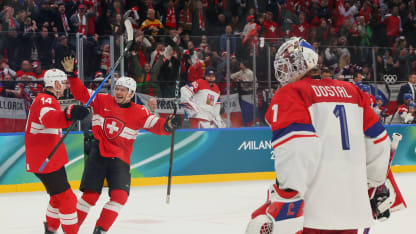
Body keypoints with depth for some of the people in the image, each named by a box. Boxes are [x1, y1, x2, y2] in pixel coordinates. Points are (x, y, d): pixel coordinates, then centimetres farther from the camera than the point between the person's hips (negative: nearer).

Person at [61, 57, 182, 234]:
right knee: (90, 194, -2)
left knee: (120, 195, -13)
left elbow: (156, 125, -10)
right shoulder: (102, 101, 3)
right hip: (98, 154, 0)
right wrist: (71, 75, -3)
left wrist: (168, 125, -31)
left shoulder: (139, 113, -1)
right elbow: (82, 94, 7)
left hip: (120, 158, 0)